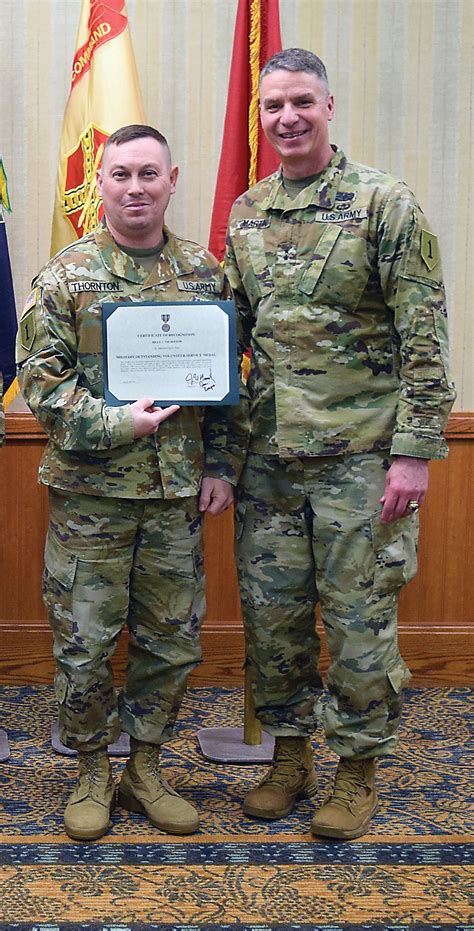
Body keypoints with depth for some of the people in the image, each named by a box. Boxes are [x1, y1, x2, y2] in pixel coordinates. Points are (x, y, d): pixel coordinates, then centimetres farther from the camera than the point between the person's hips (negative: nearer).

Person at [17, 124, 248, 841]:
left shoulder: (206, 272, 7)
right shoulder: (66, 275, -2)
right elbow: (41, 380, -7)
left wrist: (222, 466, 3)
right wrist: (119, 424, -16)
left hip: (179, 493, 3)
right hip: (90, 492, -3)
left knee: (172, 640, 10)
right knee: (85, 641, 4)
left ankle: (145, 768, 28)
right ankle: (91, 773, 24)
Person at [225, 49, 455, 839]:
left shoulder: (384, 203, -6)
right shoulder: (245, 215, 10)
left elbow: (424, 336, -9)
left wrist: (414, 451, -15)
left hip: (359, 455, -5)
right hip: (268, 456, 5)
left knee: (358, 616, 4)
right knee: (271, 612, 11)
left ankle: (358, 772, 21)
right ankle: (290, 758, 29)